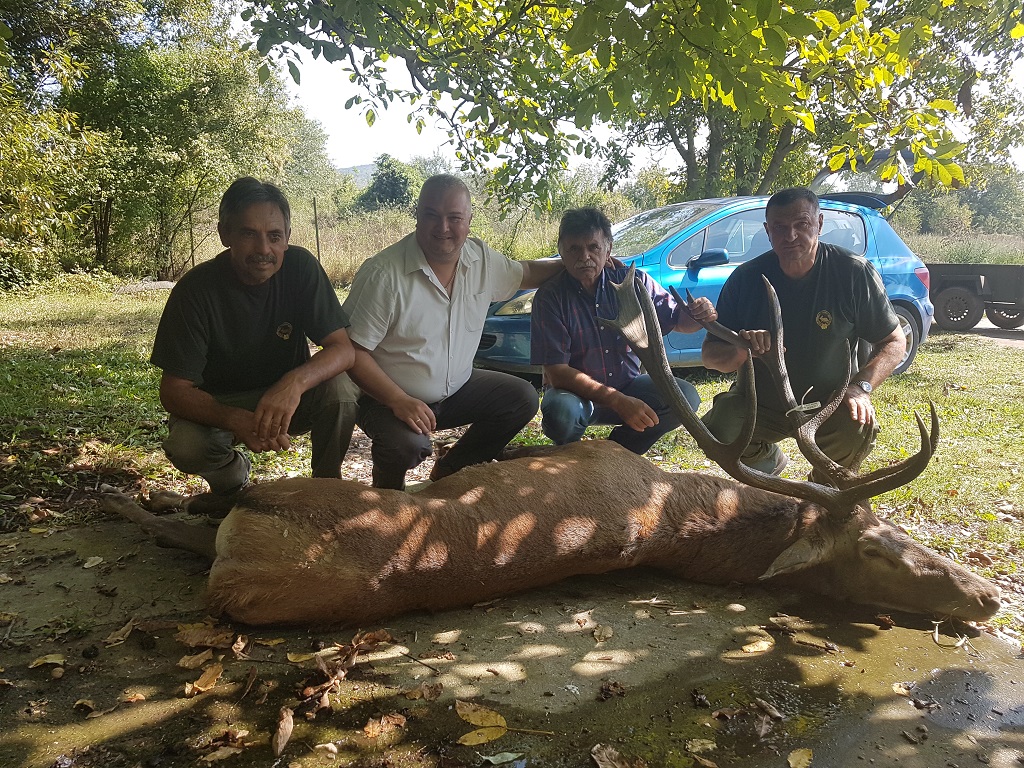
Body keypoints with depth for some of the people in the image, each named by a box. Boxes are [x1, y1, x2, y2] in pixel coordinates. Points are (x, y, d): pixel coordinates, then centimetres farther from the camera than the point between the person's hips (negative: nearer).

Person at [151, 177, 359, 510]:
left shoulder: (300, 267, -18)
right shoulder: (197, 289, -21)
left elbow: (344, 348, -21)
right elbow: (174, 390, -21)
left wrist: (295, 382, -43)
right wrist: (237, 421, -42)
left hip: (288, 394, 1)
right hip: (219, 405, -1)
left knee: (340, 389, -29)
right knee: (185, 445, -31)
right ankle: (233, 479, 4)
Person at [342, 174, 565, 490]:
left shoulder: (482, 258, -3)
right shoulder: (383, 273, -23)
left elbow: (522, 273, 19)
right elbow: (353, 351, -21)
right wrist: (398, 401, -30)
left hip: (458, 388, 7)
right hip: (391, 398, -6)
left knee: (523, 398, -3)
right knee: (408, 445, -35)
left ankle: (448, 472, 13)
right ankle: (387, 490, 5)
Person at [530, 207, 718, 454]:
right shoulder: (550, 296, -18)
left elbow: (676, 320, 4)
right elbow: (556, 372, -23)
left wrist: (699, 316, -23)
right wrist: (618, 402, -31)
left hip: (627, 385, 4)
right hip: (576, 391, -4)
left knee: (685, 396, -17)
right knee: (561, 412, -37)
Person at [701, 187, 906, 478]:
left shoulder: (854, 272, -12)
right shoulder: (747, 278, -10)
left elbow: (895, 342, -4)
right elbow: (709, 354, -8)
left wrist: (860, 387, -23)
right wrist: (740, 351, -32)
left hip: (830, 402, 0)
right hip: (759, 403, 1)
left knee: (859, 430, -31)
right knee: (716, 433, -27)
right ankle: (768, 460, 12)